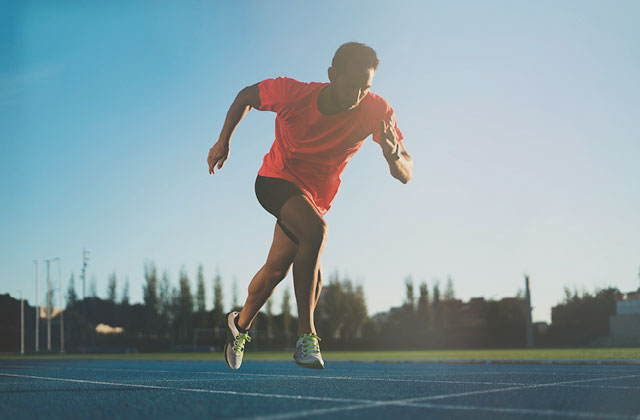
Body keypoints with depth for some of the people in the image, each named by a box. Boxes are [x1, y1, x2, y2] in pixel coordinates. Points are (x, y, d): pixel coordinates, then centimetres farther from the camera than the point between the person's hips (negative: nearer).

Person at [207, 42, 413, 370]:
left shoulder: (376, 111, -23)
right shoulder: (293, 93, -25)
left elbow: (405, 175, -26)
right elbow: (247, 96, -3)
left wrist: (393, 156, -48)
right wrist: (224, 140, -5)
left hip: (315, 197, 3)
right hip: (276, 181, -3)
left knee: (275, 270, 7)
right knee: (316, 229, -32)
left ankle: (240, 325, 39)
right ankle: (306, 335, -25)